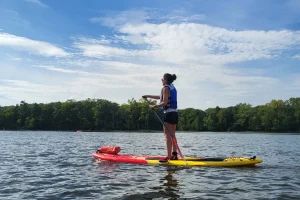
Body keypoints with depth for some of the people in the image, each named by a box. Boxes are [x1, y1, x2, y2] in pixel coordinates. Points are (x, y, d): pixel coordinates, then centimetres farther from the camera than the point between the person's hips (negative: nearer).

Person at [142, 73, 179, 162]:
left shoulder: (165, 88, -9)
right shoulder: (173, 88, 19)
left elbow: (164, 102, -18)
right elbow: (162, 97, 30)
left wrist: (154, 106, -10)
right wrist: (148, 96, 33)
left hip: (169, 113, -9)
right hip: (175, 113, 9)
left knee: (167, 135, -9)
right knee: (172, 135, 12)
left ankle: (169, 156, -12)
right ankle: (174, 154, 14)